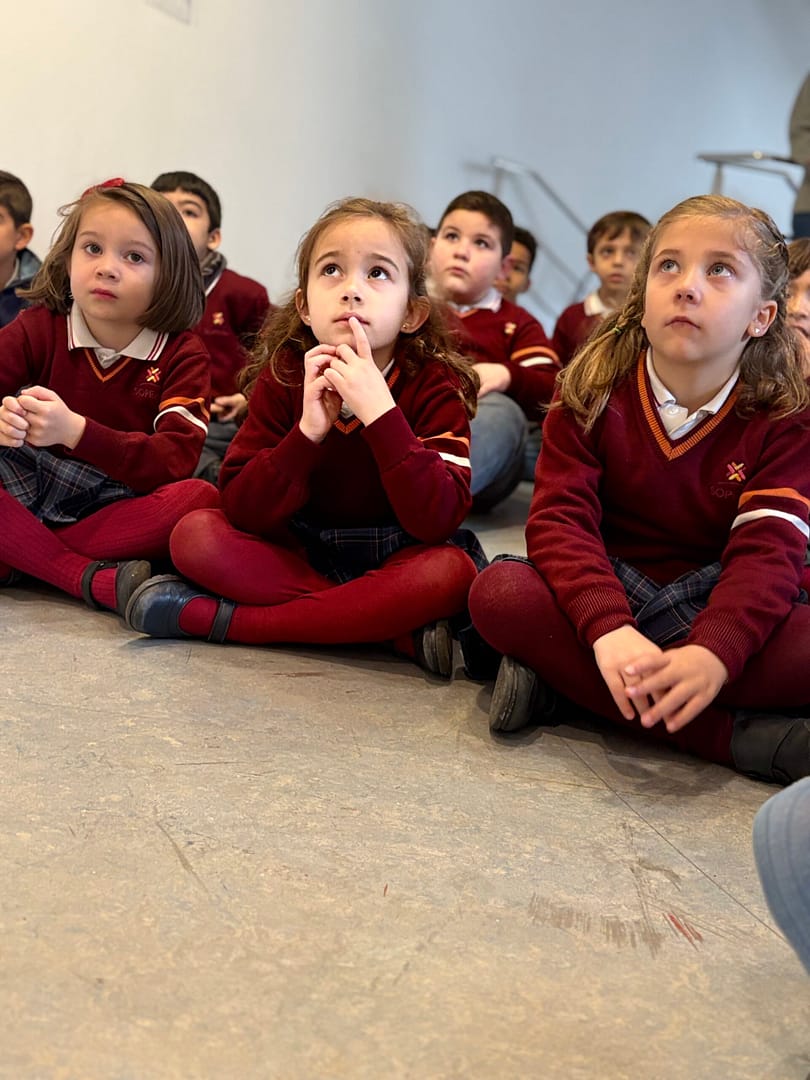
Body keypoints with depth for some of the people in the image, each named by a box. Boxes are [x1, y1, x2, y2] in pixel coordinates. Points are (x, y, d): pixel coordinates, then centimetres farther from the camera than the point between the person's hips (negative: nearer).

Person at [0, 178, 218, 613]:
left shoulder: (182, 355, -2)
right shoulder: (37, 328, 2)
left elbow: (176, 459, -16)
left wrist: (75, 430, -28)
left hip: (122, 510, -1)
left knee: (201, 498, -31)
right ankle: (93, 580, -30)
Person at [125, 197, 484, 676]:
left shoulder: (435, 386, -13)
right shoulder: (283, 377, -7)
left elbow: (437, 522, -27)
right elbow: (241, 511, -14)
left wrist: (380, 412, -33)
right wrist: (308, 432, -28)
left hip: (393, 561, -2)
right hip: (297, 554, 2)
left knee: (451, 571, -34)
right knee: (195, 533, -20)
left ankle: (219, 619, -26)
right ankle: (398, 626, -22)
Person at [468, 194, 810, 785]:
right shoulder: (593, 397, -5)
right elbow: (560, 518, -16)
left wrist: (712, 655, -39)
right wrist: (609, 629, -36)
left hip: (715, 607, 0)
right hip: (606, 597, 1)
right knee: (500, 594, -30)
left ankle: (563, 676, -27)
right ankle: (736, 737, -32)